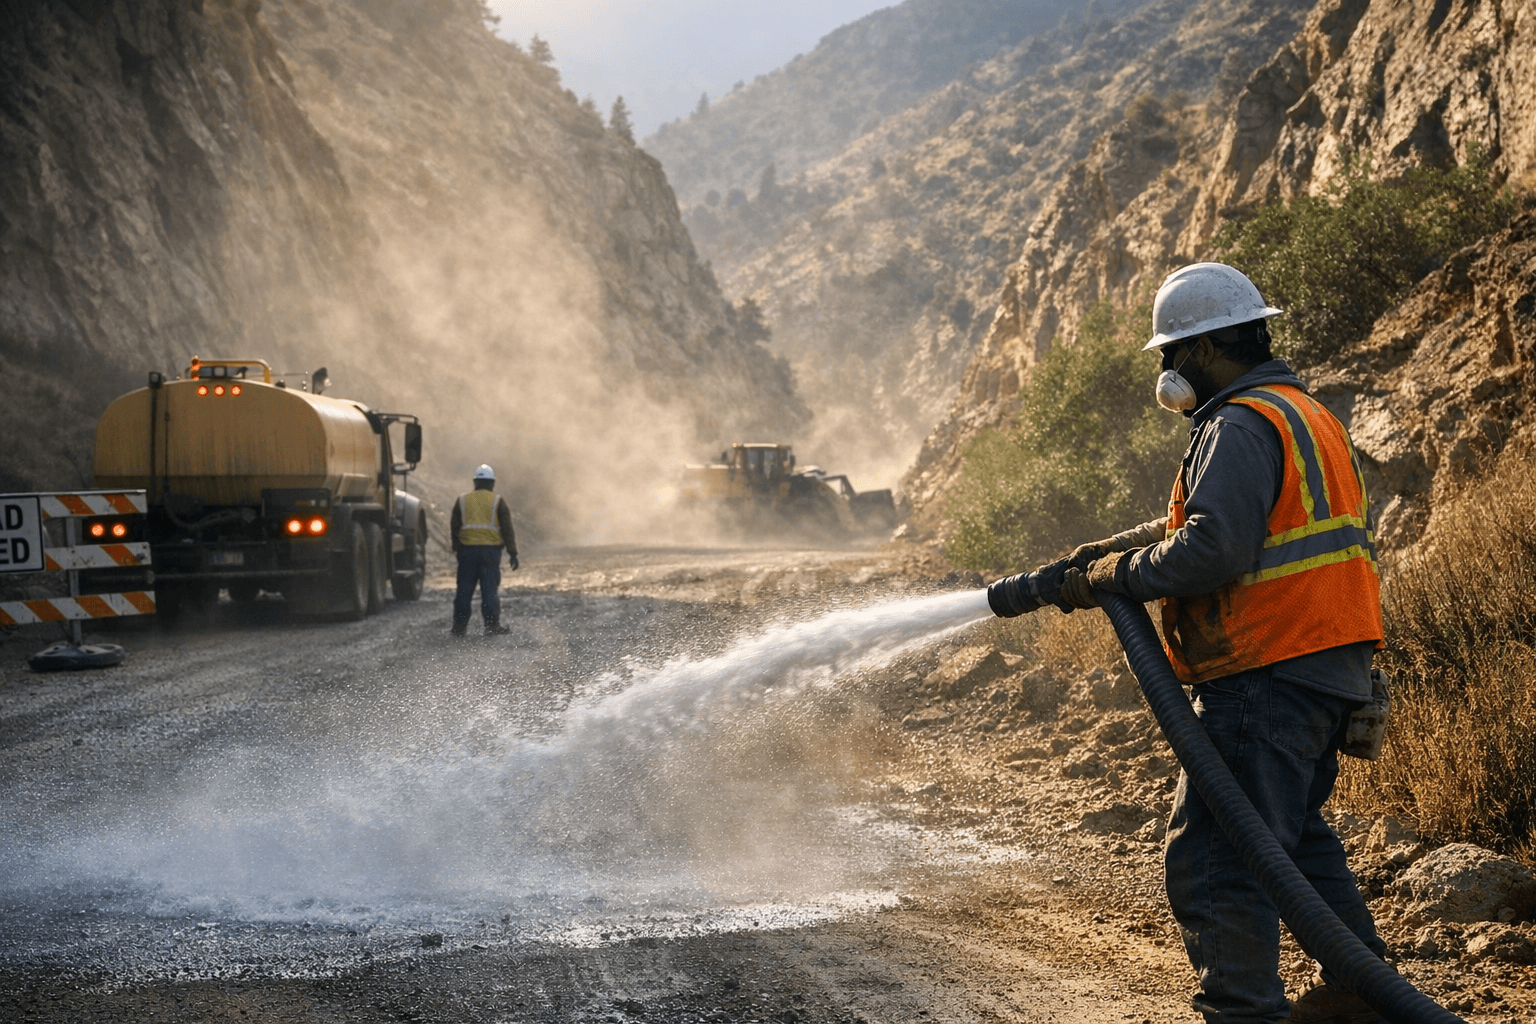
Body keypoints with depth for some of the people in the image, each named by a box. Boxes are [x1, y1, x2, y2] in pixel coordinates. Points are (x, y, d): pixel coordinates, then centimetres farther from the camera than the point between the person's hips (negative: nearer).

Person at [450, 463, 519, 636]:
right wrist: (512, 553, -1)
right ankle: (492, 625, -5)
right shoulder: (497, 501, 0)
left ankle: (459, 626, 8)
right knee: (489, 589, -1)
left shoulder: (462, 500, 7)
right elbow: (507, 529, -3)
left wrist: (457, 548, 21)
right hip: (491, 550, -2)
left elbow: (454, 527, 11)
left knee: (464, 590, 7)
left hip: (467, 550, 2)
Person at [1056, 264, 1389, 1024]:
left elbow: (1212, 549, -25)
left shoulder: (1242, 426, -14)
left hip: (1269, 677, -11)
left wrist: (1112, 577, -13)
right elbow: (1202, 520, 28)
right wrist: (1113, 547, 20)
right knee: (1295, 834, 25)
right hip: (1327, 670, 11)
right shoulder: (1301, 414, 21)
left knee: (1212, 860, -10)